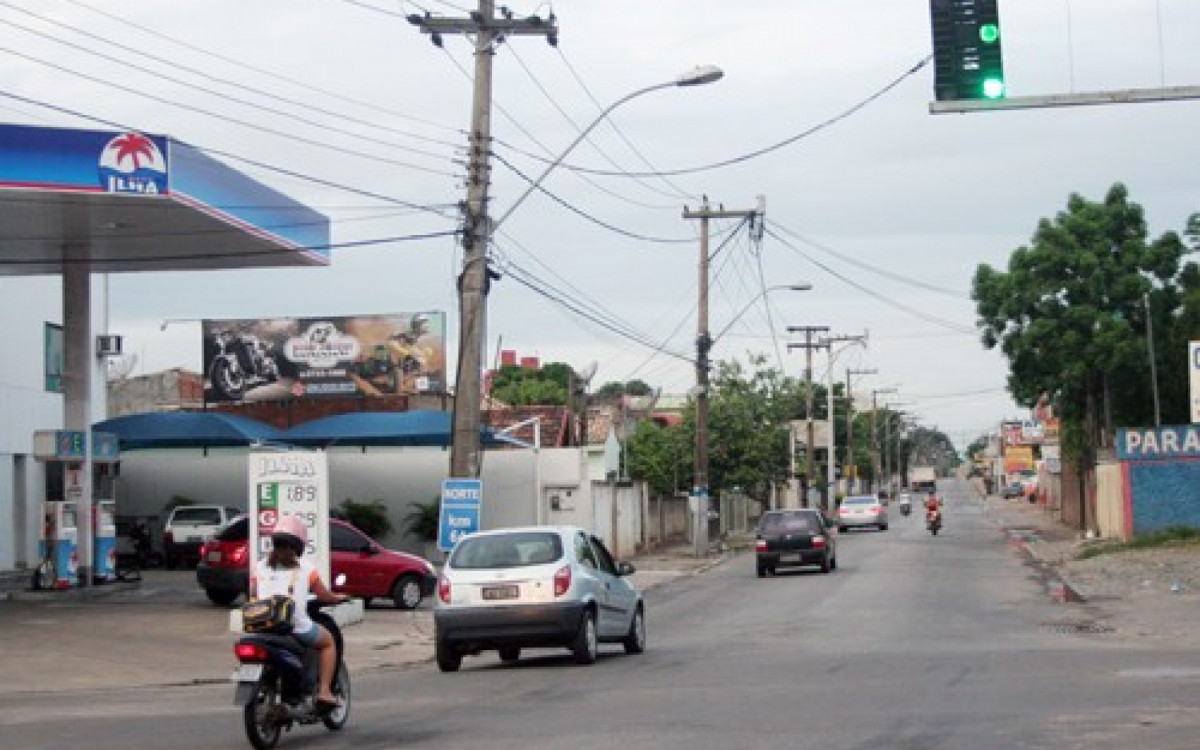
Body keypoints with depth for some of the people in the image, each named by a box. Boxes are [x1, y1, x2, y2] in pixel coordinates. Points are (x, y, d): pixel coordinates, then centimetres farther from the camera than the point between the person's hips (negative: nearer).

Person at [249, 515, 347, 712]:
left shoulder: (261, 567, 8)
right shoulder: (306, 568, 1)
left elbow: (252, 595, 12)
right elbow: (324, 596, 7)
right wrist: (338, 598, 29)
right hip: (297, 627, -3)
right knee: (328, 641, 23)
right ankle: (324, 692, 12)